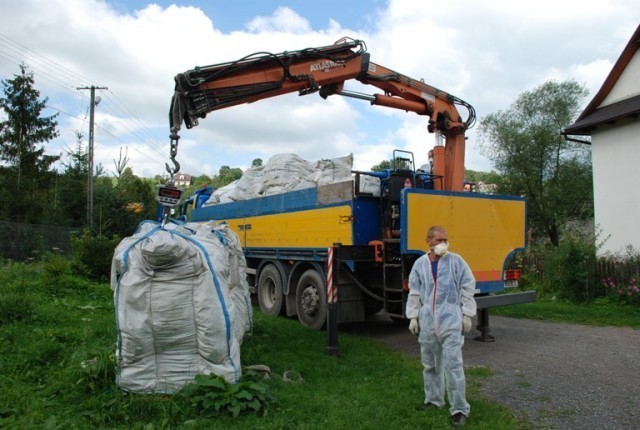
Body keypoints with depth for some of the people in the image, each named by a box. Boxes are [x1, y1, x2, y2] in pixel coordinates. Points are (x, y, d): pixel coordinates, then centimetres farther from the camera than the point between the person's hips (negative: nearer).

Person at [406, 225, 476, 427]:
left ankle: (459, 409, 5)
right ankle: (434, 399, 32)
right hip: (427, 322, 4)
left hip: (451, 321, -4)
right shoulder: (419, 264, 4)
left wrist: (467, 315, -2)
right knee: (430, 363, 15)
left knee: (453, 365, -6)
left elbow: (468, 288, 0)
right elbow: (414, 292, 10)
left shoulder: (456, 261, -3)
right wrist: (413, 317, 7)